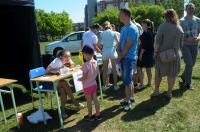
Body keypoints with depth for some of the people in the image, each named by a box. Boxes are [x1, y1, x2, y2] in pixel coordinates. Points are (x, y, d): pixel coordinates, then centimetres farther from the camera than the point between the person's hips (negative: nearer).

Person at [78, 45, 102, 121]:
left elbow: (84, 77, -21)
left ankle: (90, 116, 24)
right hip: (94, 84, 7)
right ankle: (98, 115, 24)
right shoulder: (95, 62, -1)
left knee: (89, 101, 9)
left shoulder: (86, 64, -23)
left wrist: (79, 79, -4)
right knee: (95, 99, 14)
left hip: (87, 86, -6)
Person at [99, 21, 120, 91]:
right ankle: (115, 85, 12)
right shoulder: (113, 33, -2)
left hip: (105, 52, 1)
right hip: (112, 51, -1)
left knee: (105, 69, 8)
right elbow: (118, 42, -3)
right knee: (114, 69, 7)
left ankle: (104, 85, 16)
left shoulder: (101, 34, 0)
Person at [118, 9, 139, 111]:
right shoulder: (123, 28, 12)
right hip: (123, 57, 9)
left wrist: (121, 56, -9)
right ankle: (131, 97, 30)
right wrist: (119, 52, -4)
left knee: (127, 80, -5)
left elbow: (128, 45, -18)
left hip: (129, 58, -9)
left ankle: (128, 101, 5)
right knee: (127, 79, 16)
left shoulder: (132, 28, -16)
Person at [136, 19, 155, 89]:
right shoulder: (151, 32, 12)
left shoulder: (146, 32, -15)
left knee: (139, 68, -3)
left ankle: (141, 84, -4)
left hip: (145, 53, -9)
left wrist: (141, 54, -18)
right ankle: (149, 83, 25)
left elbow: (144, 45, -20)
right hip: (150, 53, 9)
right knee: (148, 69, 16)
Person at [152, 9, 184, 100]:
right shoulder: (179, 28, 4)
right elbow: (181, 43, 8)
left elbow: (158, 41, -14)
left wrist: (155, 51, -4)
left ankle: (156, 91, 20)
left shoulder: (163, 26, -10)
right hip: (175, 54, 3)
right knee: (172, 74, 9)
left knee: (159, 73, 13)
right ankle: (169, 93, 17)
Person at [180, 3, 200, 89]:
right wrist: (188, 39, -22)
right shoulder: (182, 21, -3)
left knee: (192, 64, 10)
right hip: (185, 45, -4)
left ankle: (183, 76, 35)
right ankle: (188, 83, 1)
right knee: (189, 63, -14)